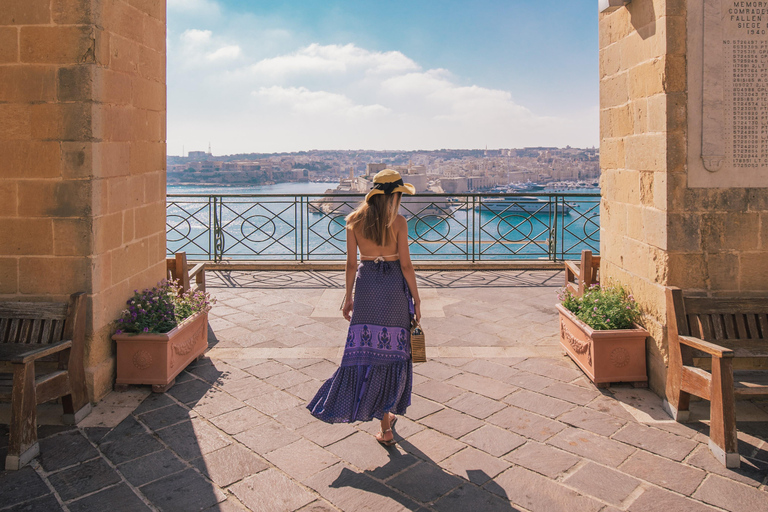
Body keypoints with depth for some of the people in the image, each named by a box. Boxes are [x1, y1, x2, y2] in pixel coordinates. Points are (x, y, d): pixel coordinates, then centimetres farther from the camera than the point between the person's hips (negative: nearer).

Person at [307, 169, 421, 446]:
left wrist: (348, 297, 12)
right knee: (392, 350, 9)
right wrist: (416, 300, 2)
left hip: (365, 286, 2)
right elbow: (406, 265, -7)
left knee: (363, 350, 7)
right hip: (394, 288, -2)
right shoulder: (398, 221, -8)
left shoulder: (354, 220, -1)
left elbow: (351, 263, 2)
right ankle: (385, 426, 20)